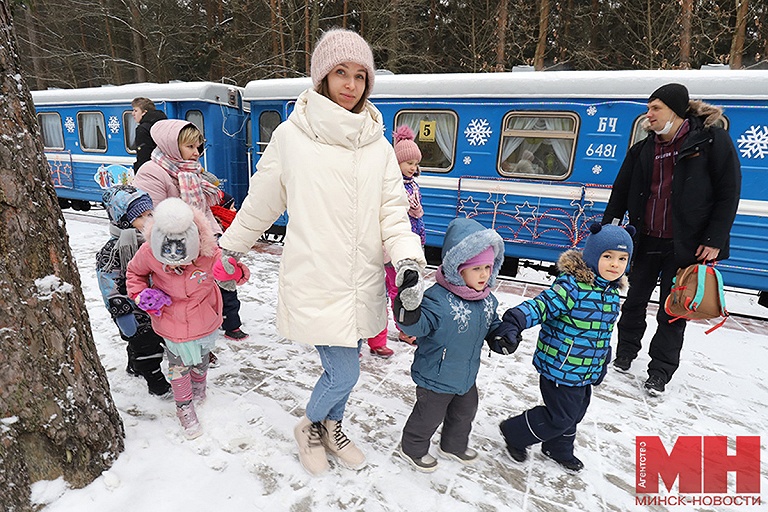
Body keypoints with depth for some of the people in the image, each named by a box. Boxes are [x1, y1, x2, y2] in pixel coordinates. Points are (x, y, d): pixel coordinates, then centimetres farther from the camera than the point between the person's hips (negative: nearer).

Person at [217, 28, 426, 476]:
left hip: (362, 282, 4)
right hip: (315, 282, -4)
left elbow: (393, 211, 2)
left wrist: (408, 259, -15)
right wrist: (231, 248, 17)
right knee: (344, 374, 0)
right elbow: (260, 202, 7)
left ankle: (331, 429, 48)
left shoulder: (378, 145, 5)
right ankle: (309, 427, 34)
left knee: (343, 368, 17)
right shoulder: (291, 136, -5)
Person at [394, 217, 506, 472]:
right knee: (429, 415, 14)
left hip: (467, 375, 8)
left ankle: (454, 445, 56)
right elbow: (419, 326, -34)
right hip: (436, 377, -7)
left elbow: (493, 324, 11)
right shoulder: (438, 298, -30)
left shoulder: (487, 299, -4)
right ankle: (412, 448, 43)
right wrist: (408, 311, -54)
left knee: (465, 412, 28)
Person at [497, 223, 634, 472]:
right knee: (560, 417, 2)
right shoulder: (571, 286, -24)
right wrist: (513, 322, -50)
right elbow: (540, 306, -34)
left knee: (574, 413, 24)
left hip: (586, 372, 9)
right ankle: (515, 433, 25)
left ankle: (559, 449, 49)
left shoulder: (611, 292, 3)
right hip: (559, 368, -8)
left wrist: (602, 363, 25)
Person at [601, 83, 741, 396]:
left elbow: (729, 193, -7)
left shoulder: (712, 140, -6)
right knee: (635, 300, 14)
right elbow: (621, 191, 7)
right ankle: (626, 352, 34)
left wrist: (714, 241, -11)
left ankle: (660, 371, 20)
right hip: (646, 240, 4)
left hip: (686, 244, -4)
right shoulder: (643, 149, 6)